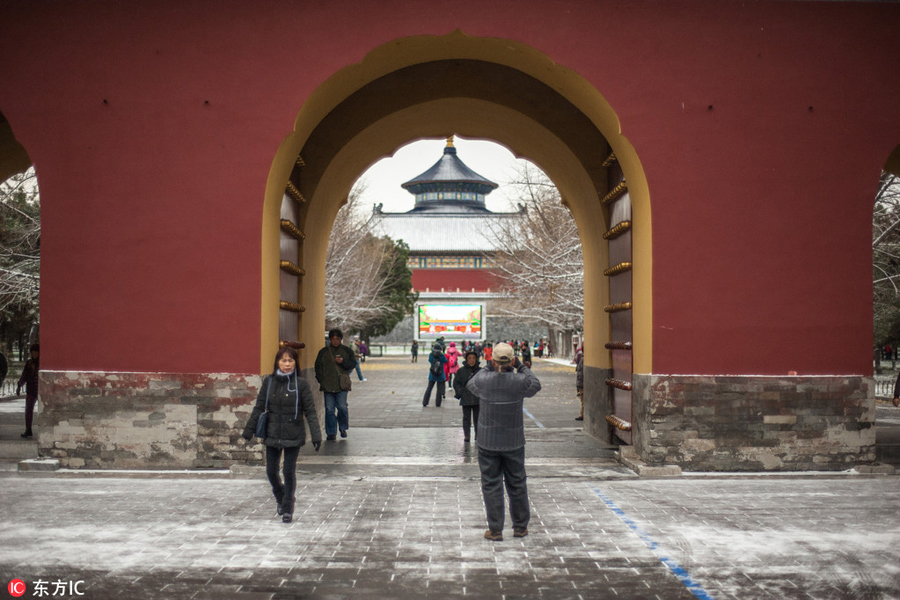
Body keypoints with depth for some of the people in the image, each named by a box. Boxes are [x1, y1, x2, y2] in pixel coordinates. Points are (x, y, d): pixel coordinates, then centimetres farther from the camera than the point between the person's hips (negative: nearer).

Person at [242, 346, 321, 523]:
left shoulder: (301, 384, -5)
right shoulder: (269, 382, 2)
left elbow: (310, 412, -4)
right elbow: (258, 408, 7)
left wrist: (316, 435, -9)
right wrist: (248, 431, 6)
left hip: (294, 435, -3)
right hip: (272, 434, 3)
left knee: (289, 472, 1)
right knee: (271, 471, 10)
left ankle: (288, 509, 17)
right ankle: (280, 498, 38)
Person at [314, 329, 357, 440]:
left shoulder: (347, 351, 11)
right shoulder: (323, 352, 12)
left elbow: (353, 364, 10)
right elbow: (318, 367, 13)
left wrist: (343, 362, -9)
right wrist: (321, 380, 1)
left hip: (342, 385, -1)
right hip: (327, 385, 1)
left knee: (342, 407, -9)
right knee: (329, 409, 0)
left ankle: (343, 428, 15)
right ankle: (331, 433, 8)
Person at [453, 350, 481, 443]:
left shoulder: (481, 371, -1)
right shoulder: (461, 371, -2)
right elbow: (456, 383, 6)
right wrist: (460, 392, -5)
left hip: (478, 399, 0)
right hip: (466, 399, 0)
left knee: (477, 418, 9)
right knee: (466, 418, 5)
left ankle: (478, 435, 20)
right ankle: (466, 436, 14)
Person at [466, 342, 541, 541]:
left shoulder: (483, 380, -14)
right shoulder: (520, 381, -15)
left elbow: (470, 385, 11)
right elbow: (535, 385, 8)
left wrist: (488, 367, 12)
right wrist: (521, 366, 10)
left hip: (487, 442, 0)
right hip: (514, 442, 1)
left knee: (491, 485, 7)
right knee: (517, 483, 14)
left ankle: (495, 530, 10)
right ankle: (520, 527, 25)